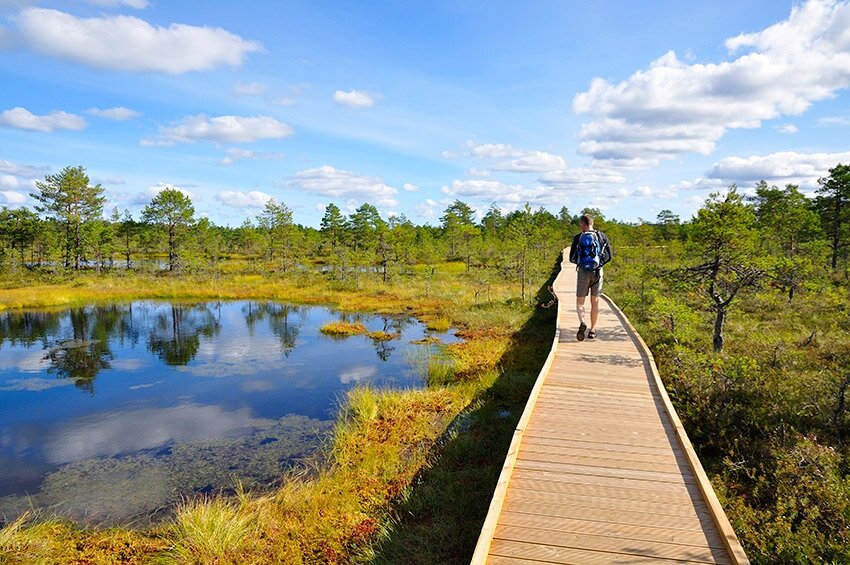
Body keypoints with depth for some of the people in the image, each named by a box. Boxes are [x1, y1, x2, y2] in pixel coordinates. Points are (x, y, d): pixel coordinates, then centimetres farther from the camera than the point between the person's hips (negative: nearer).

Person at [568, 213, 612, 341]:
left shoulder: (578, 238, -2)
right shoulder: (602, 236, 4)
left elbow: (572, 258, 1)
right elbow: (609, 256, 7)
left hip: (583, 272, -2)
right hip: (598, 272, 2)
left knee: (580, 303, 5)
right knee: (595, 302, 13)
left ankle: (583, 322, -22)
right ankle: (592, 331, 17)